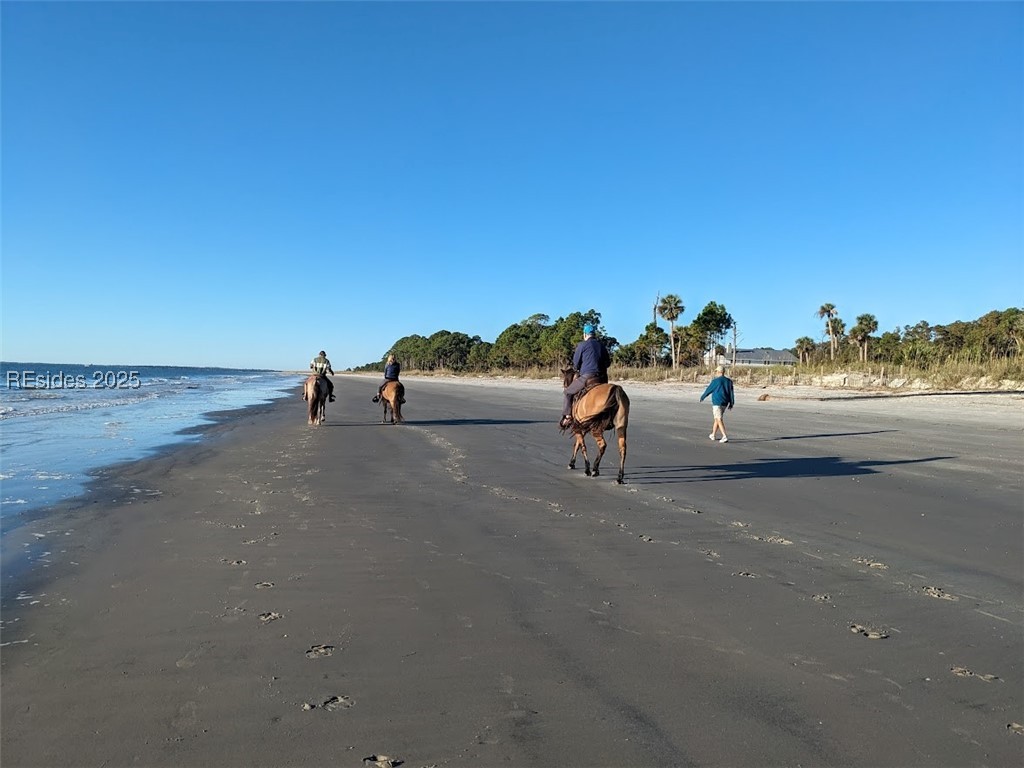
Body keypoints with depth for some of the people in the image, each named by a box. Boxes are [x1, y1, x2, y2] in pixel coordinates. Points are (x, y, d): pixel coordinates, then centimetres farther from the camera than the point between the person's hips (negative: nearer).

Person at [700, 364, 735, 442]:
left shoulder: (715, 381, -12)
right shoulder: (729, 381, 6)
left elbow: (709, 390, -2)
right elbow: (731, 393, 6)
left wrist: (702, 397, 14)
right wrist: (731, 404, 10)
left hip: (717, 402, -7)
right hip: (724, 403, 7)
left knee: (719, 420, -8)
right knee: (717, 418, 20)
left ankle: (725, 437, -19)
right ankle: (712, 435, 31)